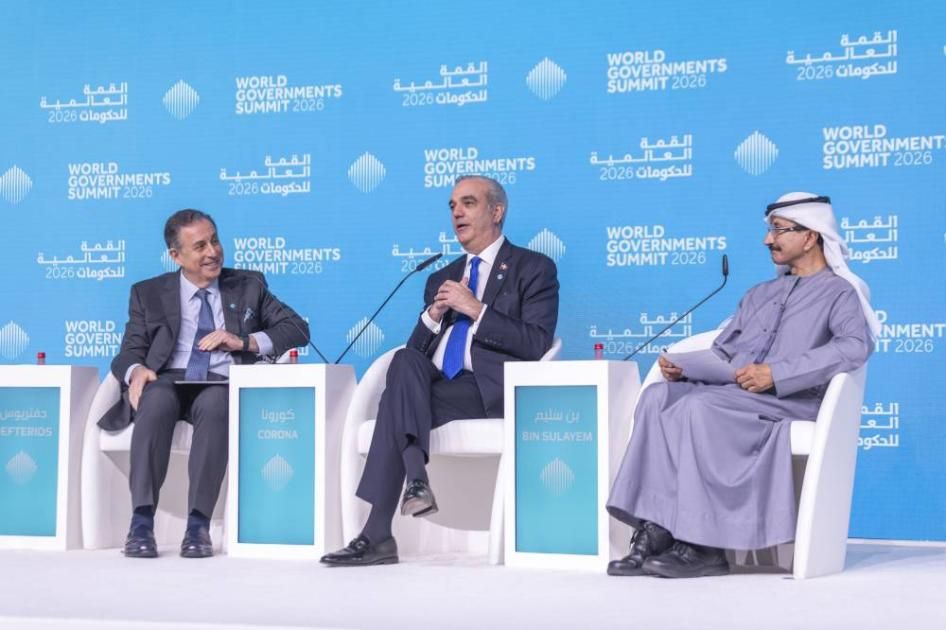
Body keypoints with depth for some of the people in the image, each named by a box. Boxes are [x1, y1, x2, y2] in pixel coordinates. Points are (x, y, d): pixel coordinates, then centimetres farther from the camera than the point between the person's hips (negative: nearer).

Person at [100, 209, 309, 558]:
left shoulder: (249, 286, 19)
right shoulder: (149, 293, 19)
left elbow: (298, 329, 10)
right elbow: (130, 351, 9)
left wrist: (246, 341, -6)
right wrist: (136, 370, -16)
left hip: (223, 386, 0)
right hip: (166, 382, 1)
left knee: (214, 403, -37)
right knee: (157, 400, -36)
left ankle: (198, 524, -39)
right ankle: (142, 521, -39)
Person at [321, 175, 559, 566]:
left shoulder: (534, 269, 8)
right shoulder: (441, 279, 25)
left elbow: (537, 345, -6)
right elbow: (417, 349, 18)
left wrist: (476, 309, -11)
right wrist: (435, 313, -1)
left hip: (490, 389, -5)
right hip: (434, 385, 5)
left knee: (399, 399, -27)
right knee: (405, 361, -28)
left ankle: (378, 533, -27)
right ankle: (417, 480, -36)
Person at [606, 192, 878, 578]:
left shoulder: (840, 293, 7)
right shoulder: (759, 295, 30)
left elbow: (856, 345, -14)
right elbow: (721, 353, 27)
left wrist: (778, 373, -22)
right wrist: (684, 367, 3)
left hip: (792, 402, -6)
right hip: (730, 398, 6)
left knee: (699, 406, -33)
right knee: (658, 397, -23)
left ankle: (703, 545, -30)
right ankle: (654, 532, -33)